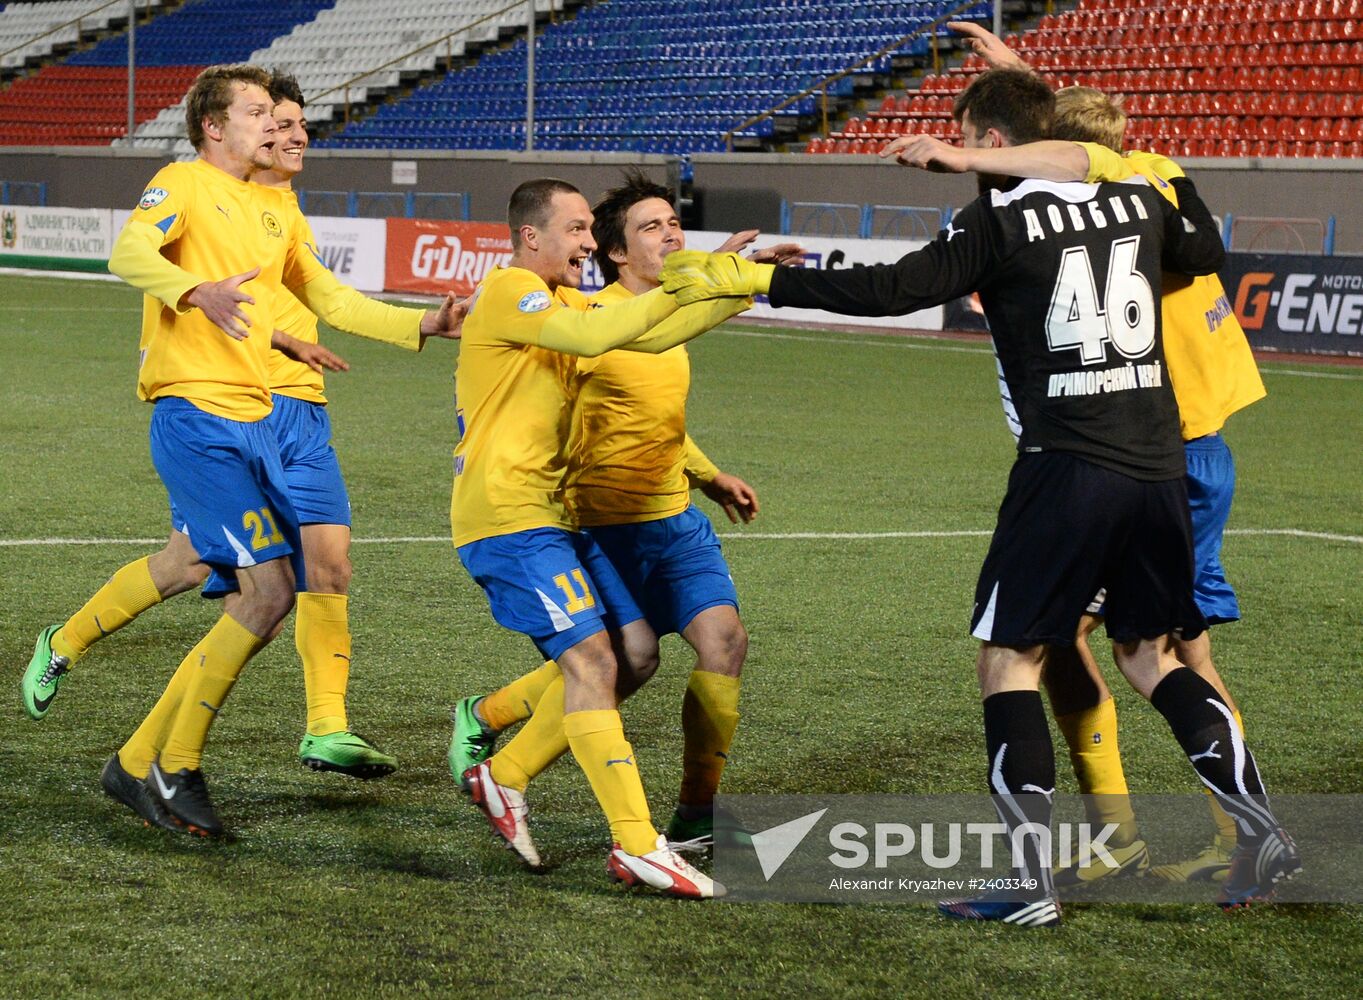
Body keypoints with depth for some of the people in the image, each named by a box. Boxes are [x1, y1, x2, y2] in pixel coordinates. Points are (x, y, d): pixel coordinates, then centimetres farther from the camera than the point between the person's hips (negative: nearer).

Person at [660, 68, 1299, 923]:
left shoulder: (1001, 221, -6)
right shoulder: (1138, 200, 11)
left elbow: (894, 290, -14)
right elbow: (1208, 254, 31)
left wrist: (757, 279, -11)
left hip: (1065, 467, -6)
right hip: (1159, 466, 6)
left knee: (1008, 657, 3)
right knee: (1150, 654, 19)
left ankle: (1034, 881, -3)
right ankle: (1261, 829, 8)